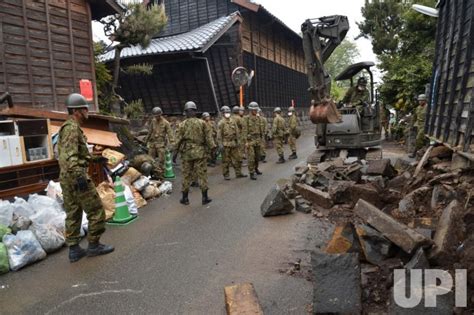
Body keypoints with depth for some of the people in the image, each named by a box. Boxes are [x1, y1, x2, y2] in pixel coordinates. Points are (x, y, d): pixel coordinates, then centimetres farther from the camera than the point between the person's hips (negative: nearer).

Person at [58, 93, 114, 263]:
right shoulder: (72, 127, -14)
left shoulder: (70, 127, 18)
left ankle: (74, 249, 18)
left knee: (73, 213, 12)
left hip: (66, 178, 10)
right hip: (76, 176, -10)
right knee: (96, 210, -1)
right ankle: (94, 245, 8)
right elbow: (69, 156, -26)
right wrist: (79, 176, -33)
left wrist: (94, 158, 29)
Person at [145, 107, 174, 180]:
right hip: (152, 143, 5)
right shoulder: (153, 121, 8)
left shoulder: (166, 123, -7)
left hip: (161, 144, -5)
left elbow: (169, 133, -14)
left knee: (161, 160, -5)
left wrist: (172, 144, -25)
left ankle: (160, 176, 2)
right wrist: (146, 140, 26)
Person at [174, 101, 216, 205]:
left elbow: (179, 140, 0)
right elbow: (208, 137, -4)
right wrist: (213, 148, 0)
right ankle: (205, 197, 7)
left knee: (187, 175, 8)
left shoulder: (183, 124, 0)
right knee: (202, 174, 4)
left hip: (187, 152, 1)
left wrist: (175, 153, 6)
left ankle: (185, 198, 15)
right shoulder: (202, 123, -1)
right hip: (200, 152, -1)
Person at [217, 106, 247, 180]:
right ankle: (226, 175, 11)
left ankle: (238, 173, 18)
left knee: (237, 158, 8)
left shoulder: (233, 121, 9)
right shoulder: (221, 123, -6)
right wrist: (221, 144, -13)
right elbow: (219, 135, -8)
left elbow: (237, 132, 13)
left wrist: (238, 141, 7)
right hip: (226, 144, -5)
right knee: (226, 161, 2)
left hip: (234, 143, 5)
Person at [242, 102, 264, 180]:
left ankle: (256, 168, 36)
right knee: (251, 157, -8)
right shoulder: (246, 118, -9)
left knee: (257, 156, 15)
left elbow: (260, 129, 15)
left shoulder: (258, 118, 8)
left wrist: (261, 139, 13)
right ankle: (251, 174, -3)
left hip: (257, 139, 6)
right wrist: (246, 142, -17)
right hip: (250, 140, -6)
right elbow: (245, 130, -12)